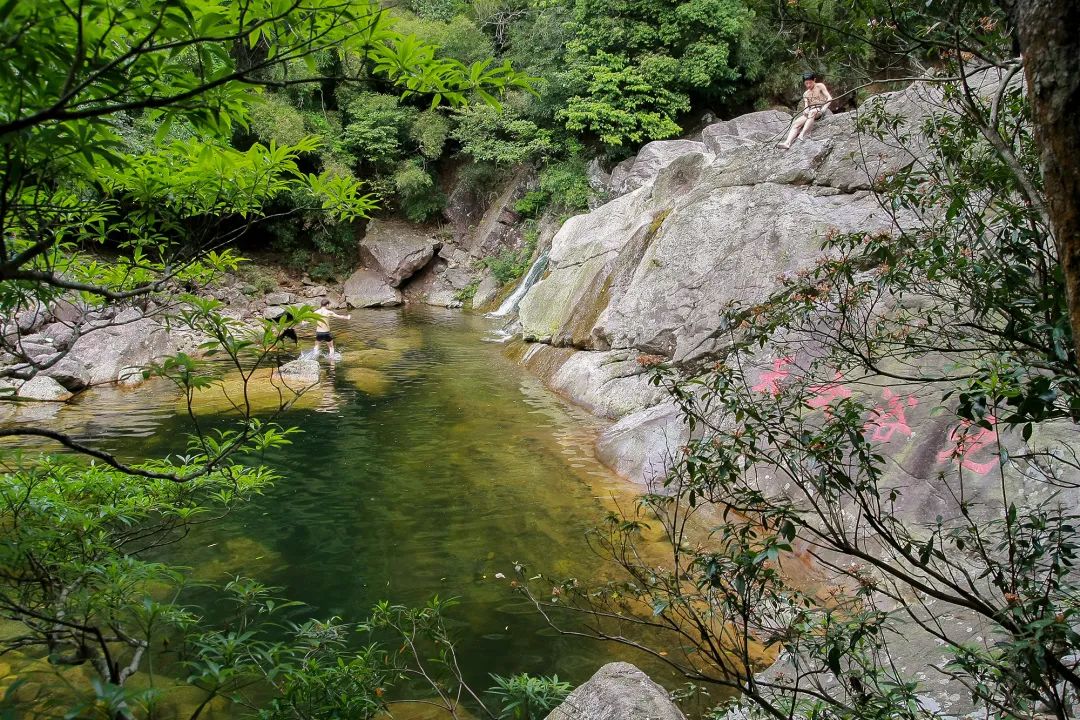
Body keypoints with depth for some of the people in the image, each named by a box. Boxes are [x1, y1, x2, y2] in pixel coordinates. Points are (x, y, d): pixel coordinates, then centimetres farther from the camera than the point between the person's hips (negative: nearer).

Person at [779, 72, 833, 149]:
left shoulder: (820, 86, 4)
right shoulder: (805, 94, 20)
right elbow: (806, 106, 8)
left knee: (812, 112, -40)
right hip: (810, 112, 5)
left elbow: (829, 98, -5)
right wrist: (805, 110, -17)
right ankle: (787, 143, -39)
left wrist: (824, 108, -20)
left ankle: (802, 134, -52)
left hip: (821, 109, -5)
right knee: (796, 123, -20)